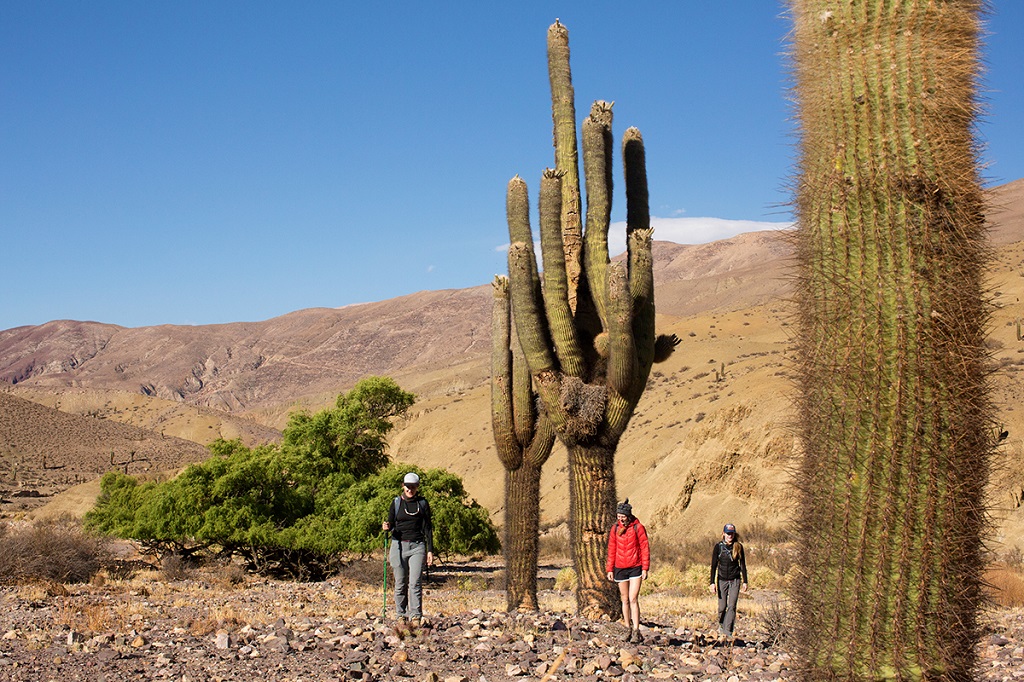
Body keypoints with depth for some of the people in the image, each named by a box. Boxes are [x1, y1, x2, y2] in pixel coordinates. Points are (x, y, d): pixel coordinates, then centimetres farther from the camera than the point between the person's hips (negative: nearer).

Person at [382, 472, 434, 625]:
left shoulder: (423, 504, 8)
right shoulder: (396, 503, 8)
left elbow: (428, 528, 9)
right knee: (400, 583, 3)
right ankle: (401, 615, 13)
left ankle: (416, 616, -10)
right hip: (399, 545, 1)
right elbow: (391, 524, 10)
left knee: (415, 583, -11)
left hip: (417, 546, -1)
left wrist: (430, 550, 3)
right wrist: (386, 526, -14)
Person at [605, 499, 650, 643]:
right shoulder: (615, 528, 5)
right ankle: (629, 629, 18)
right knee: (625, 600, 9)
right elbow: (611, 549, 10)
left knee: (633, 599, -11)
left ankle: (636, 632, -11)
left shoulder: (638, 527, -6)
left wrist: (645, 568, -6)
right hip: (620, 569, 4)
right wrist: (610, 569, 8)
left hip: (635, 568, -4)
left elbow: (645, 547, -3)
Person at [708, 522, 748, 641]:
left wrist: (745, 581, 4)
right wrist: (712, 583, -7)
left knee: (732, 606, -8)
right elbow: (714, 565, -2)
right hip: (722, 580, 0)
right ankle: (721, 626, 30)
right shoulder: (718, 547, -3)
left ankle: (728, 632, -8)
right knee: (722, 607, 4)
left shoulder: (738, 546, 0)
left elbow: (743, 564, 6)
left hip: (735, 580, 0)